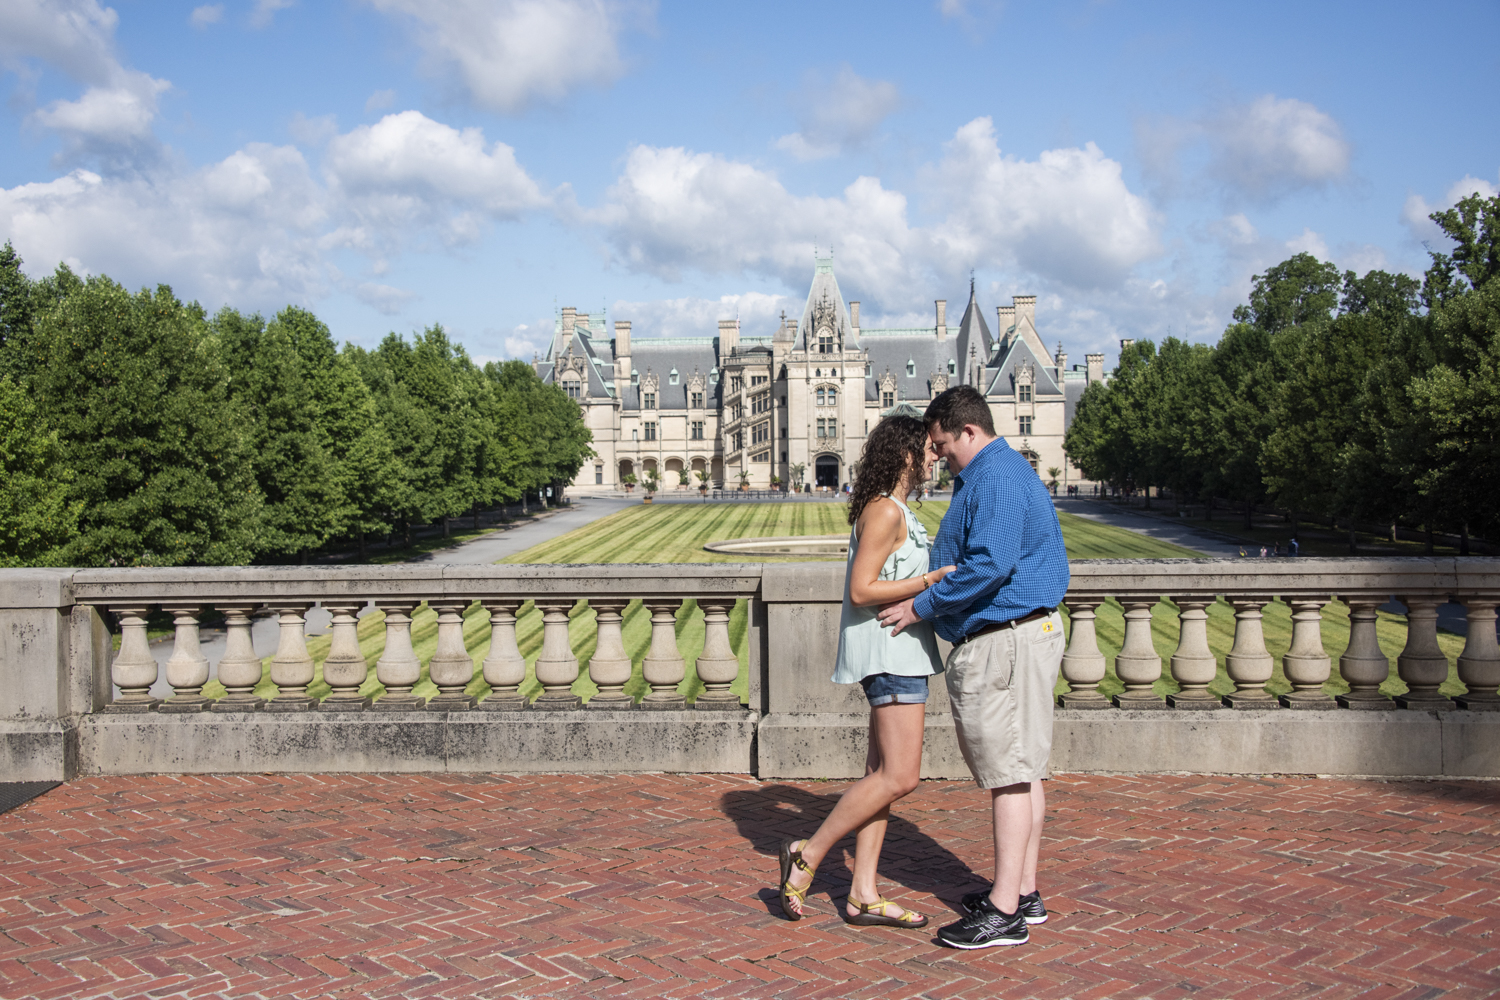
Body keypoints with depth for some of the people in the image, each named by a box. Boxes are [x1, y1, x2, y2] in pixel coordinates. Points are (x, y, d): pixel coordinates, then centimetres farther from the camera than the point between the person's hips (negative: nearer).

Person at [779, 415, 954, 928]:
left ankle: (863, 895, 10)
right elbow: (862, 591, -18)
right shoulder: (885, 510, -13)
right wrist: (931, 581, -19)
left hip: (899, 651, 11)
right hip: (890, 651, -11)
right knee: (899, 777, -11)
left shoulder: (894, 510, 18)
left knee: (883, 773, 8)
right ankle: (808, 855, -1)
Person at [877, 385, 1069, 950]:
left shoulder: (997, 478, -16)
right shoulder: (989, 475, 19)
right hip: (1016, 635, 11)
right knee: (1020, 770, 14)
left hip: (1004, 642, -11)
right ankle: (1023, 892, 23)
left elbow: (990, 564, -26)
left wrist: (922, 606, -17)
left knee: (1008, 773, -8)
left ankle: (1004, 913, -3)